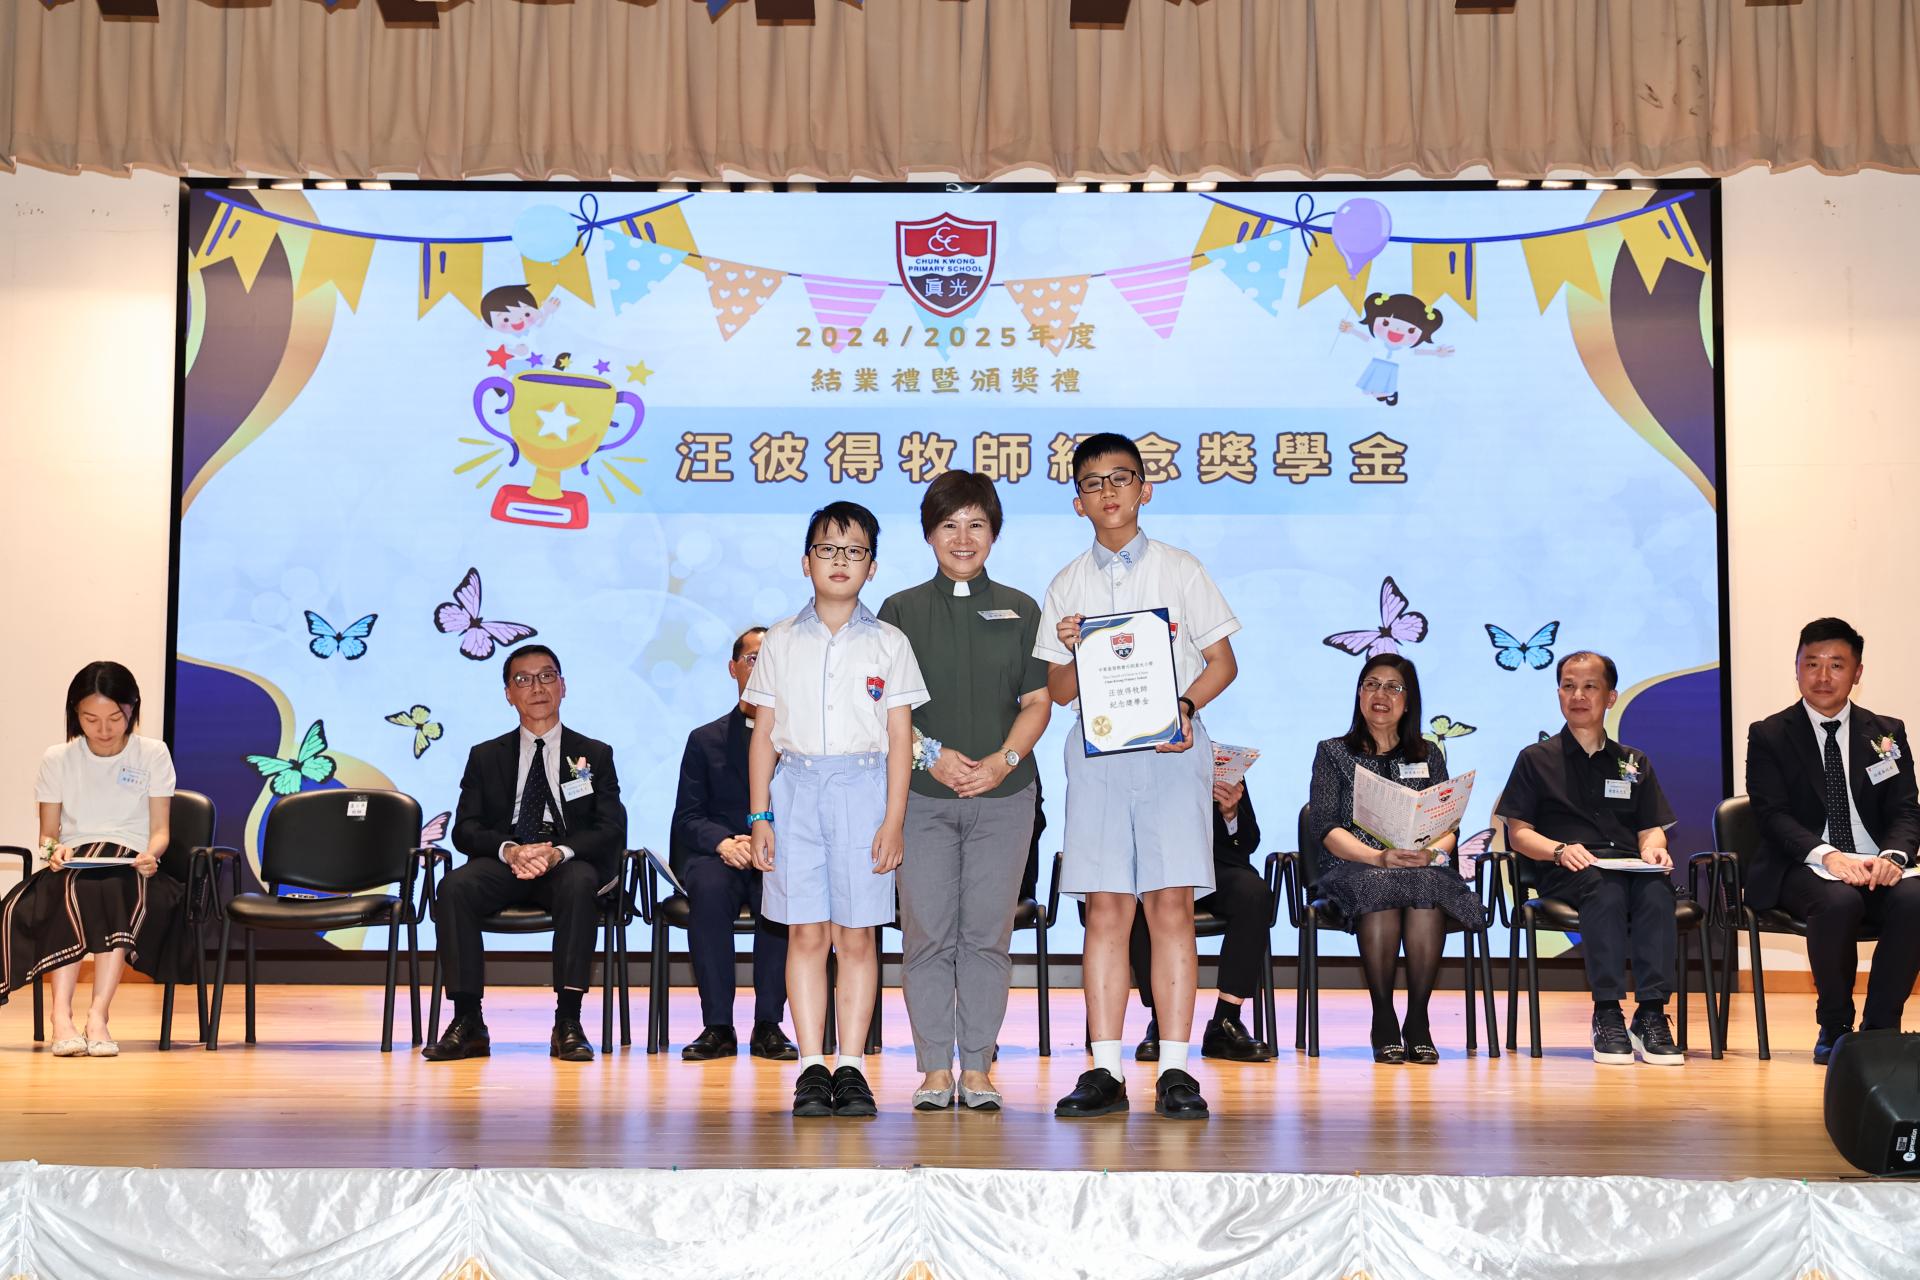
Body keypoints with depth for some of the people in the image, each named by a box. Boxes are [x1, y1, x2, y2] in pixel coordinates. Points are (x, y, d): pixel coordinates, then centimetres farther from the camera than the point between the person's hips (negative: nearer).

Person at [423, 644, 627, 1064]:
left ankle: (568, 1022, -36)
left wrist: (559, 852, -18)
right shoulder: (485, 757, 17)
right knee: (454, 887, -31)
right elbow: (466, 828, 5)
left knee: (580, 884, -37)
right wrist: (510, 850, -17)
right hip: (503, 863, 1)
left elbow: (611, 829, 3)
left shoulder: (595, 755, 15)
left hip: (569, 863, -1)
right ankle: (468, 1022, -29)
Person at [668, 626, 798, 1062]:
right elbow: (688, 817, 6)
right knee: (709, 888, -34)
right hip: (718, 857, 1)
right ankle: (718, 1026, -29)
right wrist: (724, 842, -16)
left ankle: (768, 1025, -27)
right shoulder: (705, 740, 15)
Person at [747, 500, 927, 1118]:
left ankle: (851, 1068, 6)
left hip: (863, 788, -1)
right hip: (796, 788, 1)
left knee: (856, 935, 0)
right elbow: (764, 734, 9)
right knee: (806, 933, -1)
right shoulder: (781, 641, 9)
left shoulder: (888, 643, 5)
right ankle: (812, 1068, 4)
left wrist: (894, 818, -4)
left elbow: (900, 737, 3)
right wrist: (759, 816, 3)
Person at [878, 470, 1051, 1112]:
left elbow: (1037, 702, 7)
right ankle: (935, 1067, 8)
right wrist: (930, 752, -11)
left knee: (987, 934, 1)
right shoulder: (901, 610, 8)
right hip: (923, 793, 0)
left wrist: (1004, 760, -9)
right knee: (927, 933, -1)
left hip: (1003, 794, 1)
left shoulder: (1020, 611, 10)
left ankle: (977, 1066, 10)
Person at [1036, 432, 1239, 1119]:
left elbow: (1222, 661, 7)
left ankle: (1174, 1069, -3)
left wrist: (1186, 705, -11)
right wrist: (1073, 654, -8)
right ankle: (1106, 1070, 0)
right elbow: (1060, 691, 14)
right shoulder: (1067, 586, 14)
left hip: (1169, 748, -1)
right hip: (1097, 748, 2)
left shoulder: (1180, 569, 9)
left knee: (1171, 903, -6)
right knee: (1105, 908, -2)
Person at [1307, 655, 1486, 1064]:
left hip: (1421, 868, 1)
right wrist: (1379, 857, -16)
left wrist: (1430, 852, -14)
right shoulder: (1333, 753, 13)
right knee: (1379, 888, -38)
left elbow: (1448, 828, 11)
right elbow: (1324, 828, 0)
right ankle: (1383, 1019, -26)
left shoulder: (1428, 758, 21)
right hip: (1352, 868, -1)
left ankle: (1417, 1019, -26)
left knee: (1426, 890, -36)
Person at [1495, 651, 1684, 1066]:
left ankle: (1652, 1015, -36)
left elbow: (1651, 829, 17)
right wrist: (1560, 849, -12)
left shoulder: (1634, 763, 24)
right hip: (1565, 875, -2)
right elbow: (1518, 833, 8)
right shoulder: (1537, 759, 15)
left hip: (1629, 866, 2)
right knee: (1606, 888, -38)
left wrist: (1653, 849, -8)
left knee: (1656, 886, -34)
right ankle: (1607, 1014, -37)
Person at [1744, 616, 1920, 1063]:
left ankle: (1880, 1028, -18)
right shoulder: (1768, 736, 5)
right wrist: (1827, 855, -24)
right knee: (1839, 902, -36)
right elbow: (1773, 816, -6)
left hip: (1874, 866, 3)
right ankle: (1834, 1028, -16)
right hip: (1801, 870, -3)